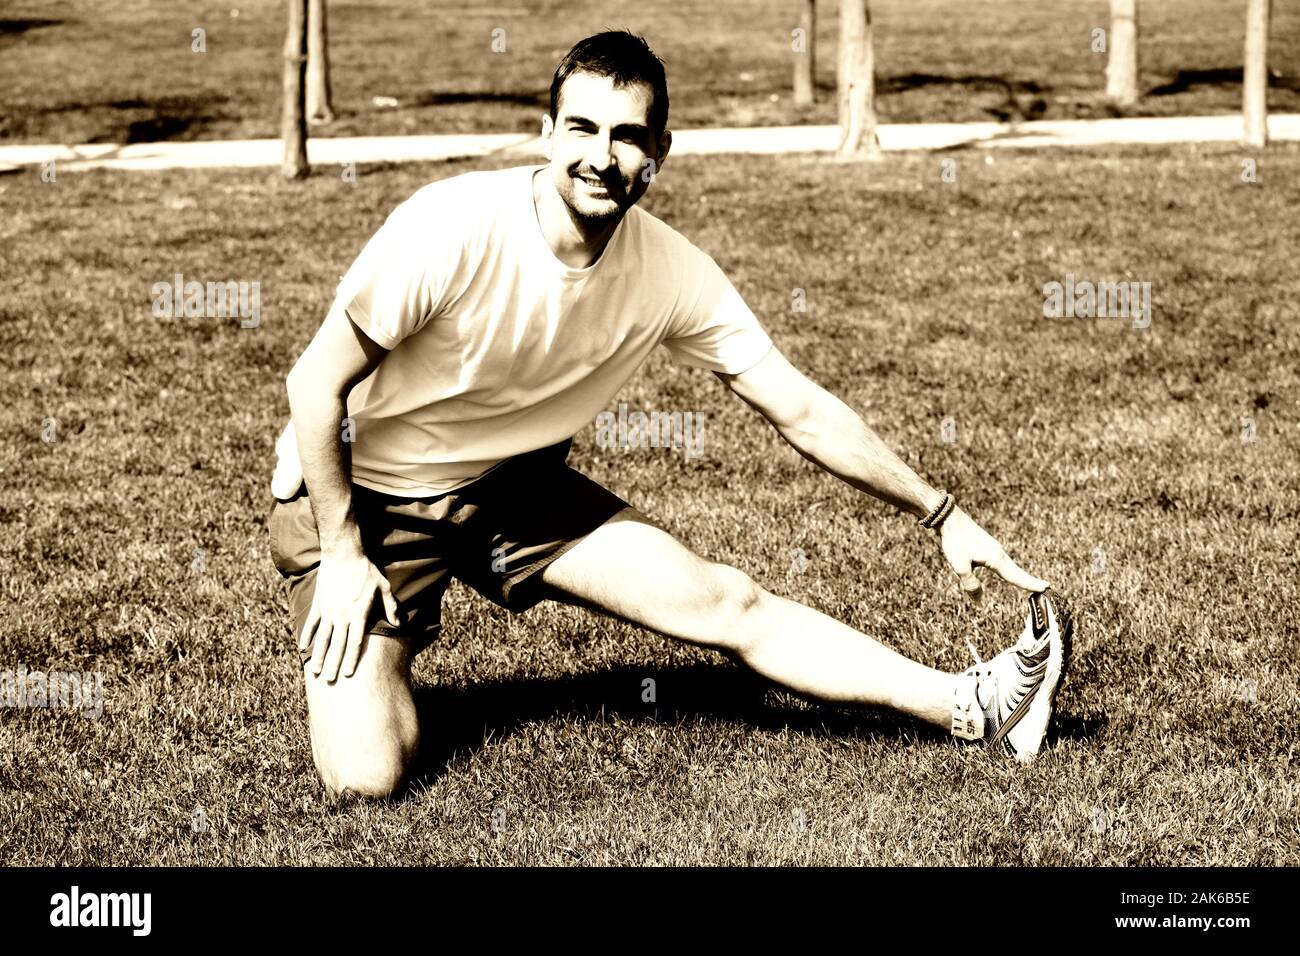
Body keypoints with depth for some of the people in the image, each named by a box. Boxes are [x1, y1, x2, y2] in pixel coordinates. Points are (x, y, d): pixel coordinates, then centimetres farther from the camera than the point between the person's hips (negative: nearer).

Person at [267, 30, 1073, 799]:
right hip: (360, 492, -4)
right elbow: (317, 382, -20)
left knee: (727, 603, -7)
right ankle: (398, 636, 15)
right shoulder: (453, 229, -29)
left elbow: (803, 410, -5)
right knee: (367, 776, -18)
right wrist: (343, 555, -18)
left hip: (512, 486, 4)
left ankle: (974, 707, 3)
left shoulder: (670, 272, -14)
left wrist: (943, 515, -5)